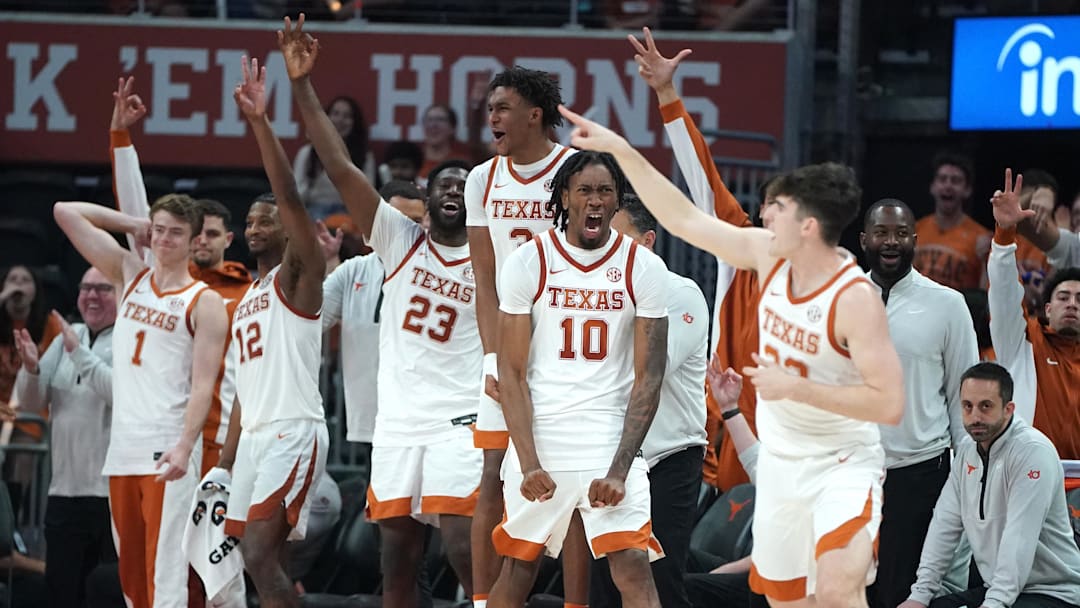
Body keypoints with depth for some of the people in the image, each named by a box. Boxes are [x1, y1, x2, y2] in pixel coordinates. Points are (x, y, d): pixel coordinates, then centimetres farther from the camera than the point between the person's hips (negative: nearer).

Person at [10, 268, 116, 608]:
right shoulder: (67, 337, 15)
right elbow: (31, 403, 12)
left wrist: (79, 353, -20)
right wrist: (31, 369, -8)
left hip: (114, 490, -6)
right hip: (65, 488, 6)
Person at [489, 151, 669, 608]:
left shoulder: (644, 269, -1)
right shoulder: (527, 263, -1)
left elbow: (649, 378, -3)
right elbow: (512, 372, -1)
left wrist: (619, 470, -12)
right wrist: (529, 463, -11)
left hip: (611, 442, -1)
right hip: (538, 438, 1)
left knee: (634, 571, -12)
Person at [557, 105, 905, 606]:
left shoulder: (856, 299, -25)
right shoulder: (767, 254, -6)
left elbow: (888, 404, -27)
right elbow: (685, 219, 3)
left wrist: (795, 387, -28)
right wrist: (621, 151, 0)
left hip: (843, 465, -7)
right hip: (780, 464, 7)